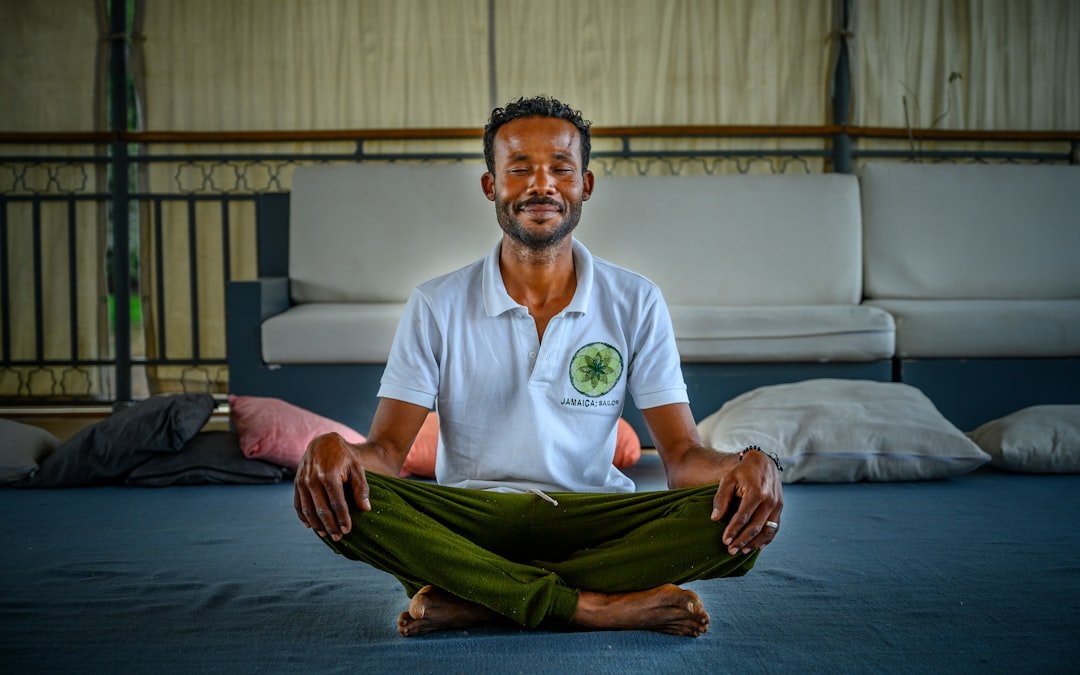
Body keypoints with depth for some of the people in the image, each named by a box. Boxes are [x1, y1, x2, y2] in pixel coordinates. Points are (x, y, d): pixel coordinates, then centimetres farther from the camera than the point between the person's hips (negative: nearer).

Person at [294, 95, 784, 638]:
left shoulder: (635, 303, 4)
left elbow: (684, 456, -1)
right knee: (344, 500, -29)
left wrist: (751, 465, -25)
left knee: (735, 517, -27)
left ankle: (471, 602, -24)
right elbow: (387, 450, -2)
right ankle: (595, 606, -26)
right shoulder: (437, 306, 3)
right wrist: (332, 451, -27)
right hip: (468, 522, 0)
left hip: (593, 523, 1)